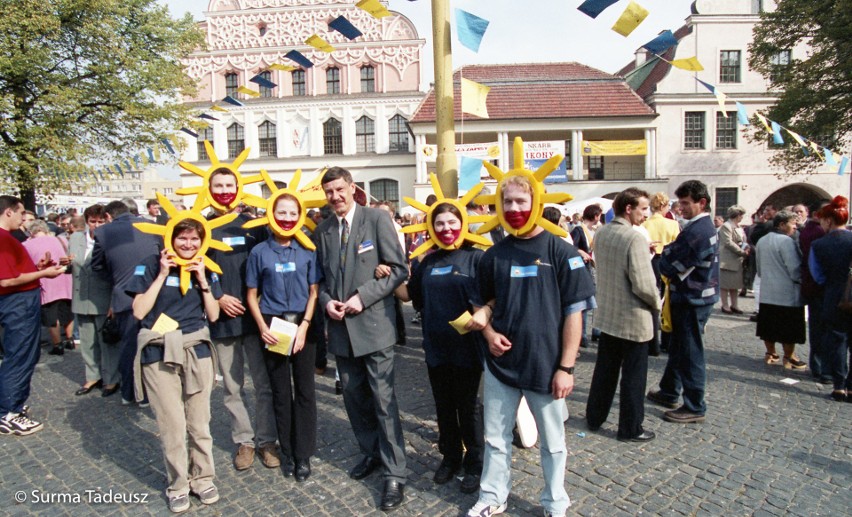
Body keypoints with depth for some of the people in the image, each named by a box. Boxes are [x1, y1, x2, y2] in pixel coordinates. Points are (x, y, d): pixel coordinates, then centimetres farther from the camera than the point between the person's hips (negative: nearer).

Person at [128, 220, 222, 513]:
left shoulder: (205, 269, 6)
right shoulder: (152, 266, -3)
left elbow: (213, 315, 3)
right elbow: (139, 311, -10)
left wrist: (202, 280, -7)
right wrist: (162, 275, -13)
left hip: (197, 349, 3)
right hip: (159, 353, -2)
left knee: (199, 422, 9)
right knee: (171, 425, 3)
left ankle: (202, 478, 27)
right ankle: (178, 486, 22)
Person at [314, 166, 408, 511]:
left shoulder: (376, 218, -5)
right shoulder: (322, 230, 10)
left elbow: (398, 269, -8)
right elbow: (320, 276, 17)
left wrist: (362, 297, -15)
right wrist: (326, 301, -4)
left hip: (373, 324, -5)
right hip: (341, 327, 5)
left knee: (384, 401, -2)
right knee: (354, 397, 16)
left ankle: (395, 474, 10)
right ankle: (371, 452, 36)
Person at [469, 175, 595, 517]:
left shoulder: (561, 252, -8)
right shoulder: (494, 255, 3)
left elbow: (574, 312, -8)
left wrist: (566, 366, -11)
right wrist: (489, 332, -3)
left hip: (545, 364, -3)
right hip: (500, 362, 3)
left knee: (552, 442, 15)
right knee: (495, 438, 15)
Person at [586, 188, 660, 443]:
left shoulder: (600, 234, 2)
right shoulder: (635, 239, -22)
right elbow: (643, 285, -24)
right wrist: (657, 303, -4)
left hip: (607, 314, 7)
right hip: (633, 318, -7)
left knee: (605, 369, 19)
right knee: (633, 376, 8)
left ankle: (594, 417, 31)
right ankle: (631, 429, 21)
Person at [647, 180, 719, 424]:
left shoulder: (696, 231, -22)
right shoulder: (706, 227, 11)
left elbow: (670, 266, -20)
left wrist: (664, 252, 0)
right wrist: (668, 251, -4)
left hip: (692, 300, -10)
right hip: (695, 296, 10)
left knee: (690, 353, 0)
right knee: (678, 347, 20)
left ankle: (694, 408, 13)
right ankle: (669, 393, 33)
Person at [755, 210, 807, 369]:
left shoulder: (762, 241, 9)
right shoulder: (786, 241, -16)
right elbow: (795, 269, -17)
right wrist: (804, 281, -1)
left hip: (767, 293, 8)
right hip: (787, 293, -7)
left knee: (769, 326, 13)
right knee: (789, 328, 4)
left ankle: (770, 354, 23)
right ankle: (789, 358, 13)